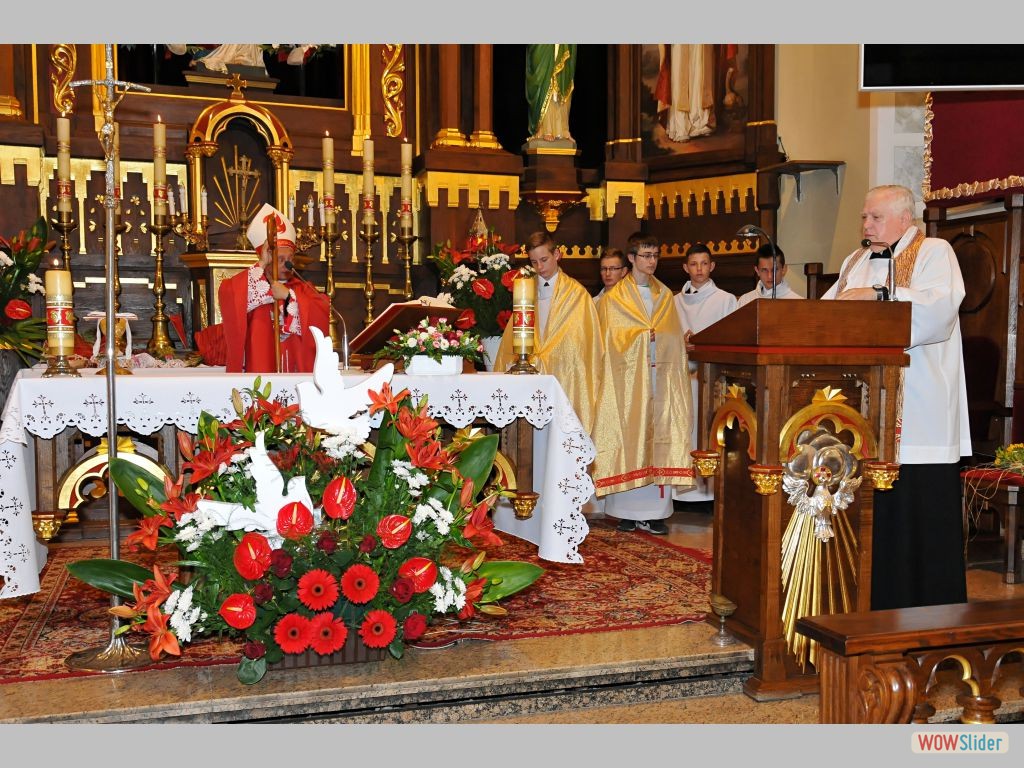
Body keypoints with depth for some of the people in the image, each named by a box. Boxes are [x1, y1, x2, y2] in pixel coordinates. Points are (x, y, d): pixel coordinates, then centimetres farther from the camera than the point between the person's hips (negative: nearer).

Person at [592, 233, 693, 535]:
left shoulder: (665, 295, 17)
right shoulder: (614, 298, 5)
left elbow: (674, 339, 14)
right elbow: (611, 340, -2)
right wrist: (645, 336, -11)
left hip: (661, 378, 3)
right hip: (628, 379, -3)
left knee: (658, 439, -2)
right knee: (628, 438, -6)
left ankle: (655, 512, 0)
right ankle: (627, 512, -2)